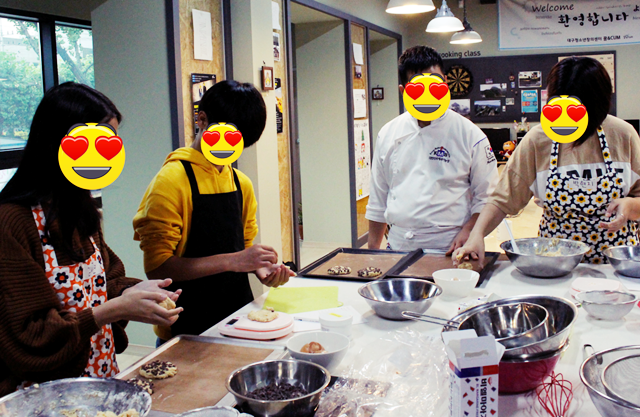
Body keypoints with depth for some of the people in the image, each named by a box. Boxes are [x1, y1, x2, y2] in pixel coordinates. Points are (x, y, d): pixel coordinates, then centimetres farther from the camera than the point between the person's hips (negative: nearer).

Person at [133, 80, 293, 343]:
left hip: (239, 316, 6)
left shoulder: (242, 183, 8)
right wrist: (233, 261, -23)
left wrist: (260, 268, -4)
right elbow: (156, 267, -19)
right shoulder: (172, 180, -14)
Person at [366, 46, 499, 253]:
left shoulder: (470, 134, -4)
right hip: (398, 247, 3)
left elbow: (487, 197, -1)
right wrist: (372, 251, 12)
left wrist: (468, 233, -16)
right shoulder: (388, 134, 6)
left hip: (448, 252, -3)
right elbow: (378, 200, 12)